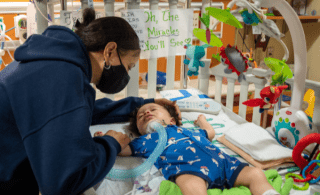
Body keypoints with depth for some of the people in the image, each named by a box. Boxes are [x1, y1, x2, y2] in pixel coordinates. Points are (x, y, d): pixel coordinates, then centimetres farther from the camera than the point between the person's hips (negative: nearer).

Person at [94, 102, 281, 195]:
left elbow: (210, 133, 61)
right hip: (185, 165, -6)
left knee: (256, 173, -12)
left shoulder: (186, 130, 44)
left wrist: (202, 120, 75)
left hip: (218, 158, 6)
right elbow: (119, 148, 30)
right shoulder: (144, 140, 35)